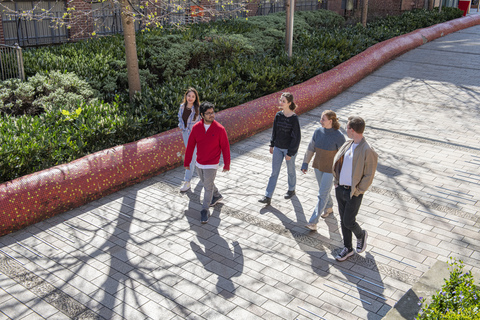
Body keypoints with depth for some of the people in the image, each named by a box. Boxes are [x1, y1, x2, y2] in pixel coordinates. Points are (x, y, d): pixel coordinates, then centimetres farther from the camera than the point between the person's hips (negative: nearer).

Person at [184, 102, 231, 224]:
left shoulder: (219, 129, -16)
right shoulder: (196, 127, -8)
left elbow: (225, 147, -9)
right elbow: (190, 146, -1)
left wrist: (227, 164, -4)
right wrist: (186, 162, 4)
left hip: (211, 165, -4)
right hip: (199, 163, 5)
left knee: (208, 187, 0)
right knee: (206, 183, 23)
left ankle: (205, 211, 15)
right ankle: (217, 196, 50)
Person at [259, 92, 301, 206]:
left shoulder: (294, 118, -18)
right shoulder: (278, 115, -3)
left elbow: (296, 137, -15)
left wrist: (290, 153, -15)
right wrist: (272, 145, 12)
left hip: (289, 149, -4)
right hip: (278, 147, 5)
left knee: (290, 171, 16)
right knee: (274, 172, 5)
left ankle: (291, 190, 41)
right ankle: (268, 197, 7)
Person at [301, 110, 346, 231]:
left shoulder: (339, 136, -23)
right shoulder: (318, 131, -7)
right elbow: (311, 148, 3)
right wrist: (305, 163, 3)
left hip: (331, 169, -6)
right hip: (318, 166, 6)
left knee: (322, 194, -4)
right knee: (324, 189, 24)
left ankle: (313, 222, -1)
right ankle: (329, 208, 51)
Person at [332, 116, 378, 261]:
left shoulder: (368, 151, -19)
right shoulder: (347, 145, 3)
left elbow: (369, 176, -16)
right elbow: (336, 161, 17)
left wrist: (357, 191, -14)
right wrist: (336, 181, 10)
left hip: (353, 193, -7)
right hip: (340, 189, 7)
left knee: (349, 222, 1)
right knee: (343, 221, 14)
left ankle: (361, 235, 34)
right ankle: (348, 248, 31)